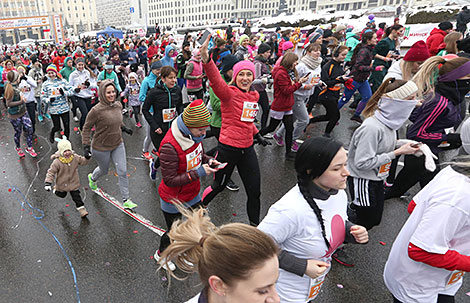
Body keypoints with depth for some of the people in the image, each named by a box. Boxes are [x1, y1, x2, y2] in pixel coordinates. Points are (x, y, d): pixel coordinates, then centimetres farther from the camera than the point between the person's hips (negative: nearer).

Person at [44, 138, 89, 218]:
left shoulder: (75, 157, -14)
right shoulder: (57, 162, -24)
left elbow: (83, 161, 2)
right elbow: (51, 172, -19)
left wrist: (87, 157, -19)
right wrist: (48, 182, -26)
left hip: (73, 182, 1)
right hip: (62, 183, -1)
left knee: (76, 196, 2)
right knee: (62, 195, 24)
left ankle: (81, 209, 11)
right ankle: (56, 189, 56)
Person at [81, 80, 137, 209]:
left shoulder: (118, 105, -4)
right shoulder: (96, 110, -23)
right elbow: (86, 128, -14)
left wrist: (124, 128, 11)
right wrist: (86, 146, -18)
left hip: (118, 145, 5)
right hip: (101, 148, -4)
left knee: (123, 171, 1)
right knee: (104, 170, 19)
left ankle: (126, 200, 14)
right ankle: (92, 178, 57)